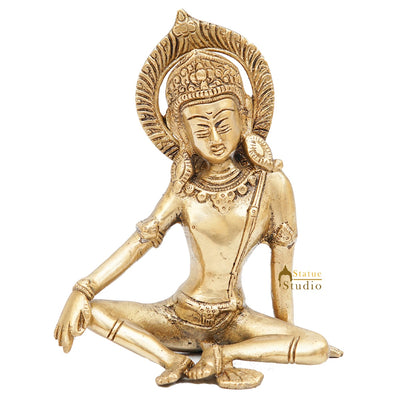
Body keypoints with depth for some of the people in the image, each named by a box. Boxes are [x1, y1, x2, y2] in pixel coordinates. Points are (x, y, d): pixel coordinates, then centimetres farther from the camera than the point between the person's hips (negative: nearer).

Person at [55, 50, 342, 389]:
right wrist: (81, 292, -13)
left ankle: (219, 354, -15)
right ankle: (172, 360, -19)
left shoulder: (271, 184, -10)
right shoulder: (184, 190, -5)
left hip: (234, 319, -1)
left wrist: (286, 328, 3)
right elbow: (138, 243, -5)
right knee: (89, 311, -15)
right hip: (179, 316, 1)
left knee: (318, 348, -23)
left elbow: (282, 262, -3)